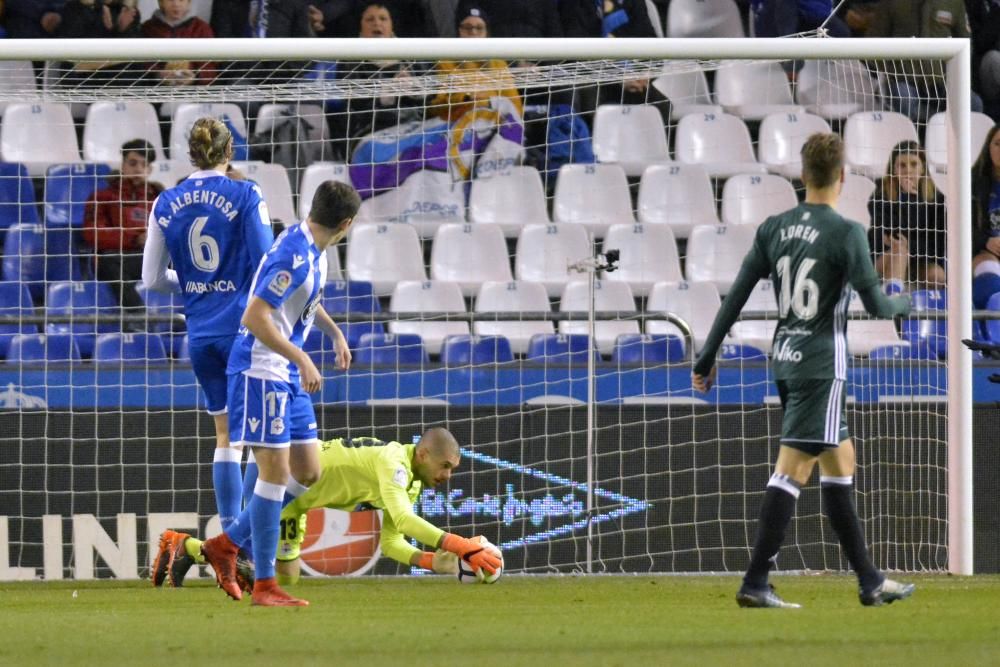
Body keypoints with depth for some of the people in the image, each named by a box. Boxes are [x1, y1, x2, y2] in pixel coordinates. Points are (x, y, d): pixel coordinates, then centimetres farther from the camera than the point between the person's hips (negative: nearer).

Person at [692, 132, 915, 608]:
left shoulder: (774, 228, 5)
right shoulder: (846, 234, -13)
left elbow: (735, 297, 5)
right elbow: (876, 305, -10)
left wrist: (706, 358, 10)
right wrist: (905, 304, 12)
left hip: (785, 361, 7)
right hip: (822, 364, -7)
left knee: (840, 462, 16)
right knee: (791, 471, -7)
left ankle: (869, 581, 22)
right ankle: (755, 584, -12)